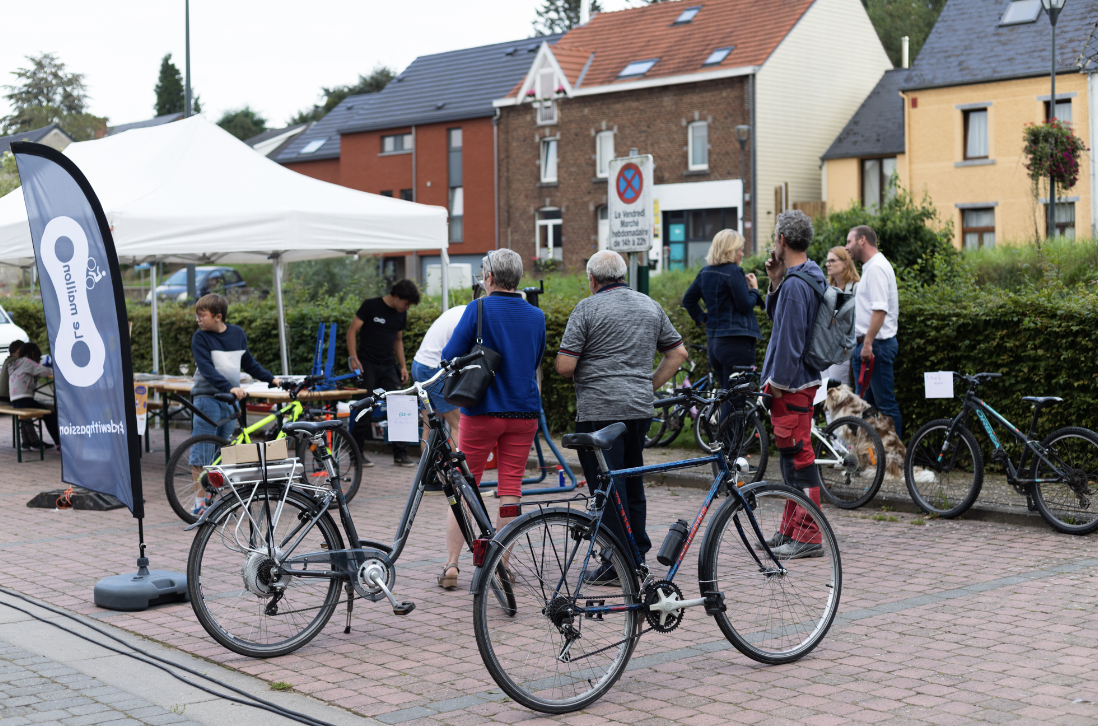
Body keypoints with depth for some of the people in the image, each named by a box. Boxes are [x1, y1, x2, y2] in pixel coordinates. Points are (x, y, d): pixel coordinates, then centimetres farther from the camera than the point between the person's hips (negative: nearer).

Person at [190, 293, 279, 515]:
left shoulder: (237, 333, 7)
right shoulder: (200, 337, -7)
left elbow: (248, 362, 20)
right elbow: (206, 368, -19)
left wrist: (271, 379, 17)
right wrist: (229, 387, -31)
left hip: (230, 400, 4)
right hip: (206, 397, -4)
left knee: (221, 452, 8)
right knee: (201, 452, -6)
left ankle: (213, 496, 17)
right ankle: (200, 501, -2)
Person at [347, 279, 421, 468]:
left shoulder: (401, 314, 11)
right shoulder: (371, 305, -7)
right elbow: (352, 331, -7)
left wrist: (403, 365, 13)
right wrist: (353, 358, -15)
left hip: (388, 367, 5)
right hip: (367, 365, -5)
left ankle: (399, 454, 4)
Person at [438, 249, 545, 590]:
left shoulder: (479, 309, -9)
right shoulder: (536, 316, 6)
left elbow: (450, 356, -9)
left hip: (483, 410, -3)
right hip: (525, 411, 3)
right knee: (511, 487, 6)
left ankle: (451, 565, 5)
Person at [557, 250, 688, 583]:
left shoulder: (588, 308, -6)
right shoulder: (651, 306, 12)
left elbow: (564, 365, -11)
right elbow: (678, 353, 14)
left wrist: (580, 373, 10)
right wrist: (649, 385, 15)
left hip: (599, 409, -6)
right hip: (641, 407, 6)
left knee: (606, 484, -2)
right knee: (632, 481, 17)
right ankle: (637, 555, 22)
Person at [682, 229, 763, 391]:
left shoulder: (705, 272, 13)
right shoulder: (733, 272, -12)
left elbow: (688, 300, 20)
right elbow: (745, 306, -11)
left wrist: (702, 319, 21)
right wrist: (754, 288, 5)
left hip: (713, 341, 8)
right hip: (737, 341, -8)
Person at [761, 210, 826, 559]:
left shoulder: (795, 285, -19)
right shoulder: (808, 276, 13)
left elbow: (789, 337, -21)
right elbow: (777, 317, 18)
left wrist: (778, 383, -17)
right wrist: (775, 282, 6)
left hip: (791, 384, -11)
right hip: (801, 379, 11)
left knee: (798, 455, -6)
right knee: (791, 455, 16)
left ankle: (808, 537, -2)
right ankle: (790, 530, 25)